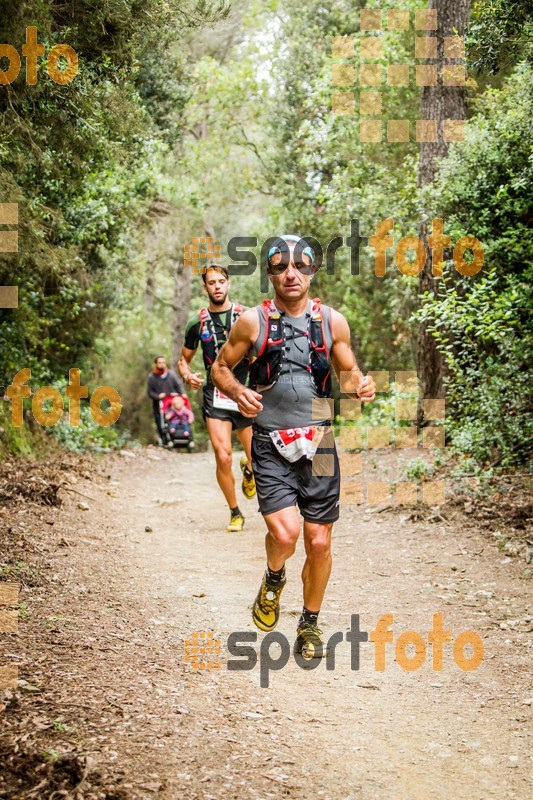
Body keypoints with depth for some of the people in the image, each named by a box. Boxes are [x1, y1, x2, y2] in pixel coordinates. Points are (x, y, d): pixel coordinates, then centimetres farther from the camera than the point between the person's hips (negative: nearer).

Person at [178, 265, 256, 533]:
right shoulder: (198, 323, 6)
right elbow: (184, 359, 17)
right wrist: (187, 375, -5)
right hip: (215, 397, 0)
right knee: (223, 457, -13)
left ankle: (249, 469, 44)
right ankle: (235, 513, 5)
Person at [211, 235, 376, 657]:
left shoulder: (332, 321, 5)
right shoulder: (253, 321, 0)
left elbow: (349, 375, 15)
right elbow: (221, 367, 10)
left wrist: (360, 386, -9)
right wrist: (237, 391, -12)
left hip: (318, 443, 2)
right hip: (271, 444, -2)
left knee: (319, 543, 4)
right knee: (284, 533, -19)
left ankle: (310, 624, 27)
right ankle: (274, 579, 17)